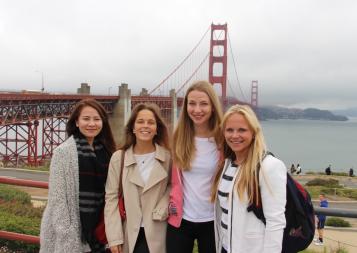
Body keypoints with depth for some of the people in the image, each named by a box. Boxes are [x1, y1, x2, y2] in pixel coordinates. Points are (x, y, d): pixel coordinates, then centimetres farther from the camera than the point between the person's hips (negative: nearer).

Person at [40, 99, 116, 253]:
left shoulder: (106, 150, 5)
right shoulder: (63, 152, -9)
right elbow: (57, 196, -11)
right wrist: (65, 237, -14)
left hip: (99, 228, 4)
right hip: (71, 231, -4)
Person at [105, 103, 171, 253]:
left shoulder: (168, 156, -1)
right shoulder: (118, 157, -3)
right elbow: (111, 198, -3)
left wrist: (162, 210, -10)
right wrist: (114, 237, -8)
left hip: (157, 234, 0)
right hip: (128, 234, 0)